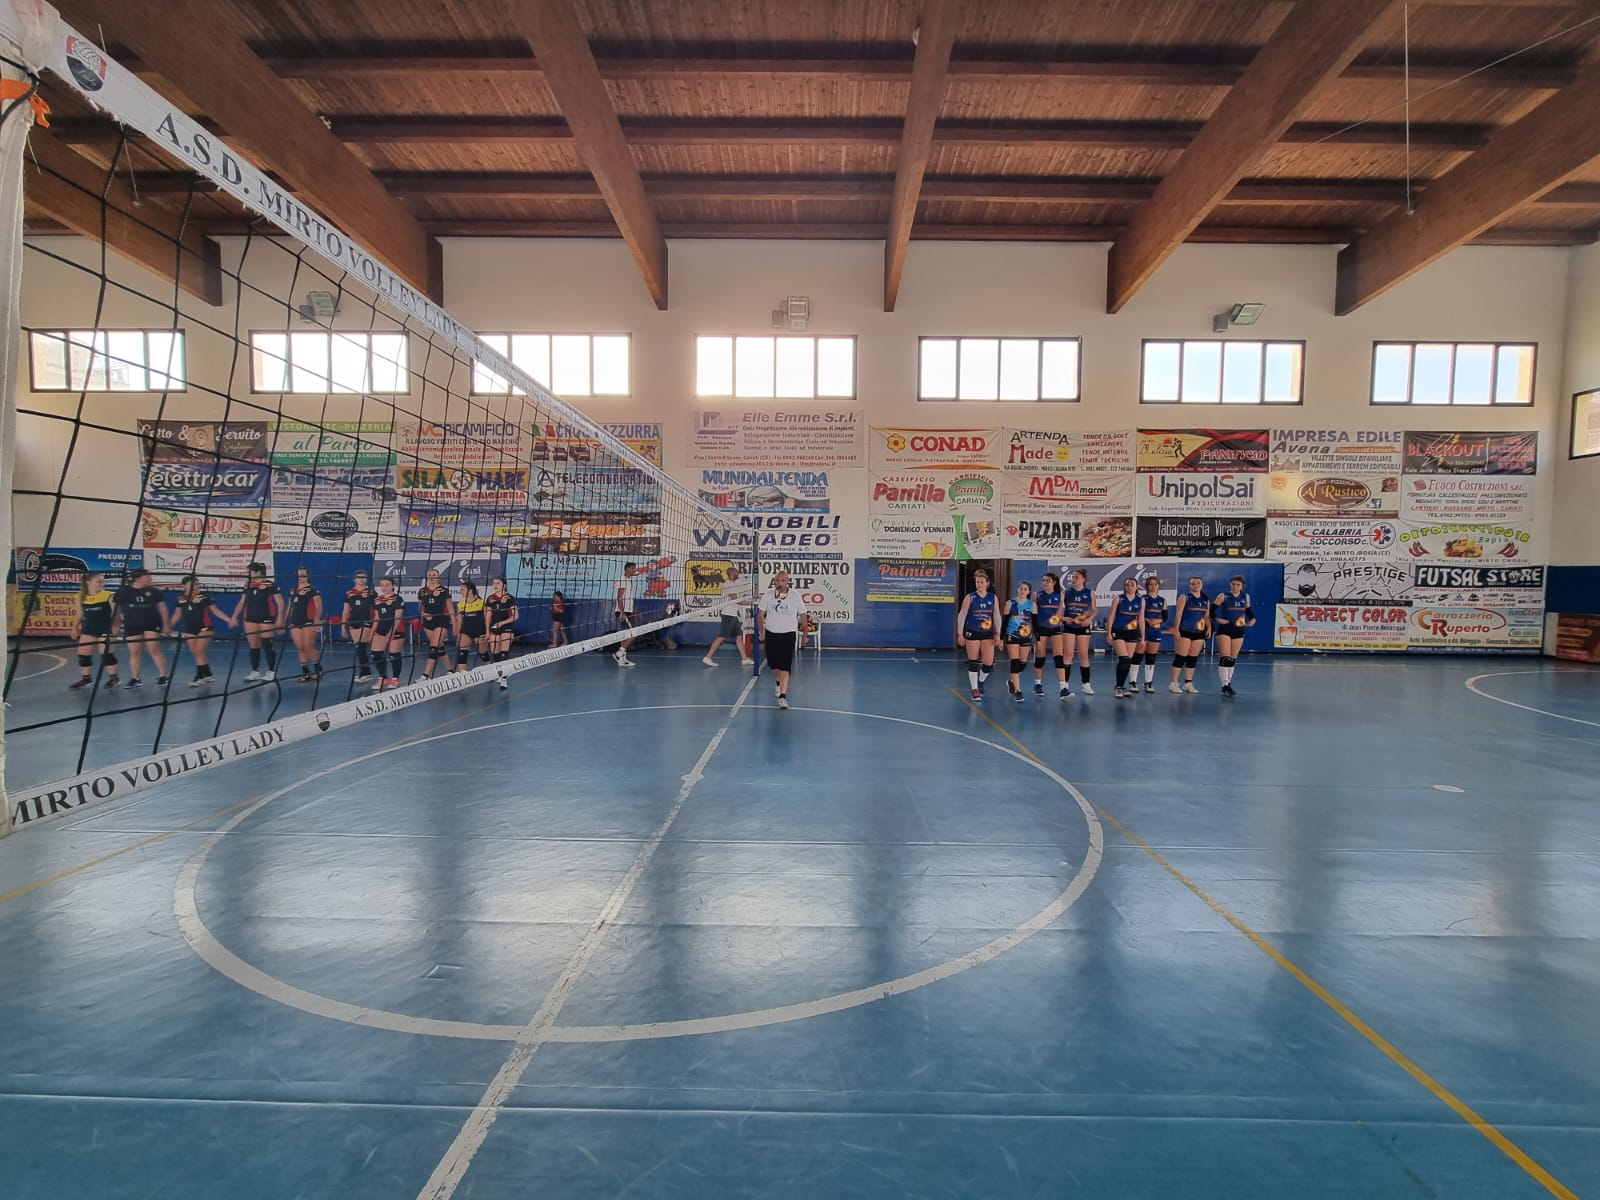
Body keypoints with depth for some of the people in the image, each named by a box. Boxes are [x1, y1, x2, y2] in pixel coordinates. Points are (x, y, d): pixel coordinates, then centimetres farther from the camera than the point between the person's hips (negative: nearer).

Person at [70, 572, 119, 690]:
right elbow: (80, 614, 14)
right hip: (88, 630, 5)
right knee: (83, 654, 7)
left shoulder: (108, 596, -9)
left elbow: (114, 613, -5)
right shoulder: (81, 597, 2)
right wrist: (76, 627, 10)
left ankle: (113, 678, 8)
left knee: (106, 654, -4)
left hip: (105, 630, -5)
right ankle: (86, 679, 19)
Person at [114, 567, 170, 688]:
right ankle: (135, 679, 12)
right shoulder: (123, 591, -2)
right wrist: (115, 625, 7)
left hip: (152, 625, -1)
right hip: (132, 626, 1)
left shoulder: (153, 591, 0)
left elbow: (162, 607, 6)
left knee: (154, 650, -7)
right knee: (134, 653, 5)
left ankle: (164, 677, -4)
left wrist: (166, 624, 3)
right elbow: (116, 609, 6)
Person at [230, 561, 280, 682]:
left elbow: (280, 603, -9)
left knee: (267, 645, -3)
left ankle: (272, 672, 6)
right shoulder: (248, 585, 10)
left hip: (266, 619, -5)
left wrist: (279, 619, -15)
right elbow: (242, 602, 16)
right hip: (250, 619, 5)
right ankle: (255, 671, 15)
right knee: (253, 646, 7)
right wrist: (234, 617, 9)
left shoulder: (270, 585, -7)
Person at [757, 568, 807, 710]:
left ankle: (783, 696, -14)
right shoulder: (768, 595, -1)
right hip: (771, 635, 3)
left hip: (788, 635, -3)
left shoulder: (795, 596, -5)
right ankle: (778, 682, 46)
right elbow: (760, 614, 7)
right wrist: (761, 632, 5)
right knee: (773, 664, 15)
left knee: (785, 666, -12)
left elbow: (802, 615, 6)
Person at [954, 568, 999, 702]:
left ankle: (981, 681, 29)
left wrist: (997, 633, 3)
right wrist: (960, 634, -8)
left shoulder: (993, 598, 3)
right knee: (973, 663, -1)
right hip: (972, 633, -2)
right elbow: (961, 616, -4)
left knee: (989, 664, -1)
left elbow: (996, 616, 8)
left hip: (987, 634, 2)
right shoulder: (970, 597, -5)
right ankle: (975, 690, 9)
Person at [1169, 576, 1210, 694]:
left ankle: (1188, 683, 15)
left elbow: (1207, 616, 15)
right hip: (1185, 632, -5)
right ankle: (1174, 683, 1)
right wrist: (1176, 630, -14)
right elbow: (1178, 614, -8)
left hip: (1199, 633, 5)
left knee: (1193, 659, 7)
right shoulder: (1184, 597, -3)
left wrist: (1209, 627, -1)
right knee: (1180, 658, -5)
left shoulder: (1206, 600, 13)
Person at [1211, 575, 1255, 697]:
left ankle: (1229, 684, 21)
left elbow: (1248, 610, 19)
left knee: (1233, 659, 11)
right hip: (1225, 629, -5)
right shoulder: (1223, 596, -5)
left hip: (1239, 630, 5)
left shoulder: (1246, 596, 7)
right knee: (1225, 658, -12)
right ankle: (1225, 685, -12)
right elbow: (1211, 609, -5)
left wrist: (1252, 619, 2)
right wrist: (1217, 619, -18)